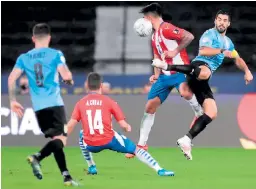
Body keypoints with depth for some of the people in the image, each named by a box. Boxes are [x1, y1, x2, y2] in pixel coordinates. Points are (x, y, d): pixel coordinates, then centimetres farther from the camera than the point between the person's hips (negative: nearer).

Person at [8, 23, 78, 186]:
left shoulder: (24, 58, 10)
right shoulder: (56, 54, 0)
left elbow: (11, 79, 1)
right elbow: (66, 75, -9)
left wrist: (13, 101, 9)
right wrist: (70, 80, 15)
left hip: (38, 107, 5)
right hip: (55, 103, -5)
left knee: (57, 140, 12)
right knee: (60, 138, -6)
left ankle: (67, 177, 6)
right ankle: (37, 157, -32)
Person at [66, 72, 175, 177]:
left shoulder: (80, 103, 6)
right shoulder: (109, 101, 2)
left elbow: (70, 126, -1)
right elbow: (123, 125, 0)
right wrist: (128, 128, 24)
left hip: (91, 145, 2)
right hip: (109, 140, -2)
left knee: (82, 135, 36)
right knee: (136, 149, 15)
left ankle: (91, 167, 32)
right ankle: (159, 170, 2)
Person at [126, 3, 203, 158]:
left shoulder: (166, 28, -13)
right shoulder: (155, 36, 16)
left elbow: (189, 36, -21)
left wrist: (175, 52, -21)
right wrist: (156, 75, 13)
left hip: (179, 70, -9)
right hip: (165, 75, 9)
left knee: (184, 92, -40)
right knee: (150, 106, 3)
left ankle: (201, 115, -11)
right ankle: (142, 145, 10)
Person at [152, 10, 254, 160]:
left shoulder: (228, 42, 30)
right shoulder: (210, 34, 5)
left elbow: (238, 59, 39)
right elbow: (203, 51, -12)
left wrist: (247, 71, 23)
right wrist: (222, 51, -14)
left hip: (202, 81, 8)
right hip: (200, 65, -8)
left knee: (212, 113, -4)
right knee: (205, 73, -48)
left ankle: (187, 140, -7)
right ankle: (168, 66, -42)